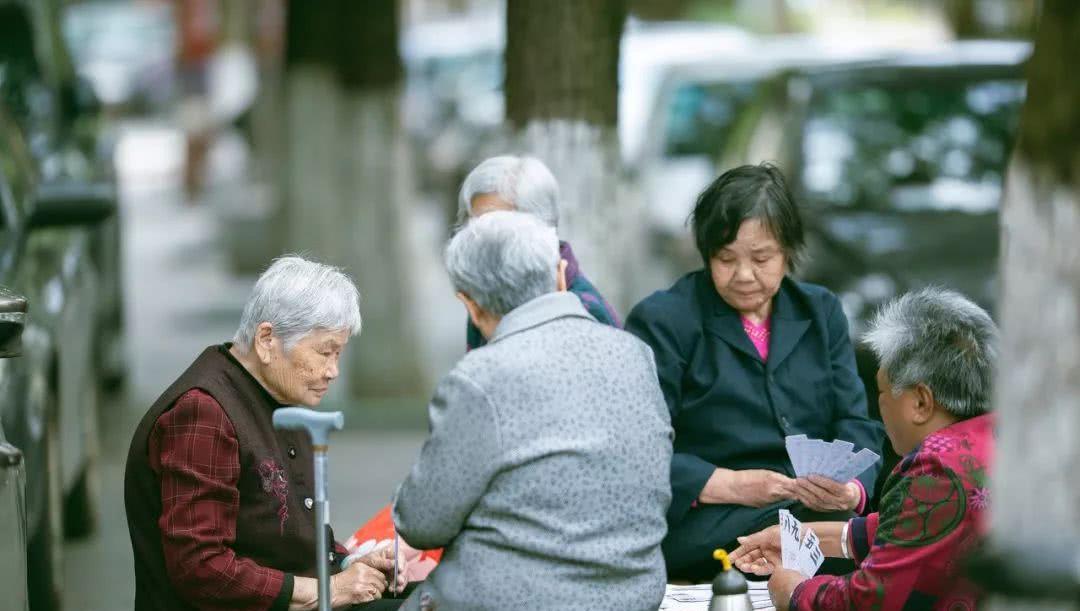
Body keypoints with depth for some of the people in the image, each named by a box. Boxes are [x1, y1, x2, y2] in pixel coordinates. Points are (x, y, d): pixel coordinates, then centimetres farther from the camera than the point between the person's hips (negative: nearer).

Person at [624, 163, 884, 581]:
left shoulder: (820, 312, 17)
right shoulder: (662, 321, 3)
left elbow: (856, 427, 9)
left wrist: (851, 492, -14)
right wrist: (733, 485, -19)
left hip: (819, 510, 5)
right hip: (703, 521, -5)